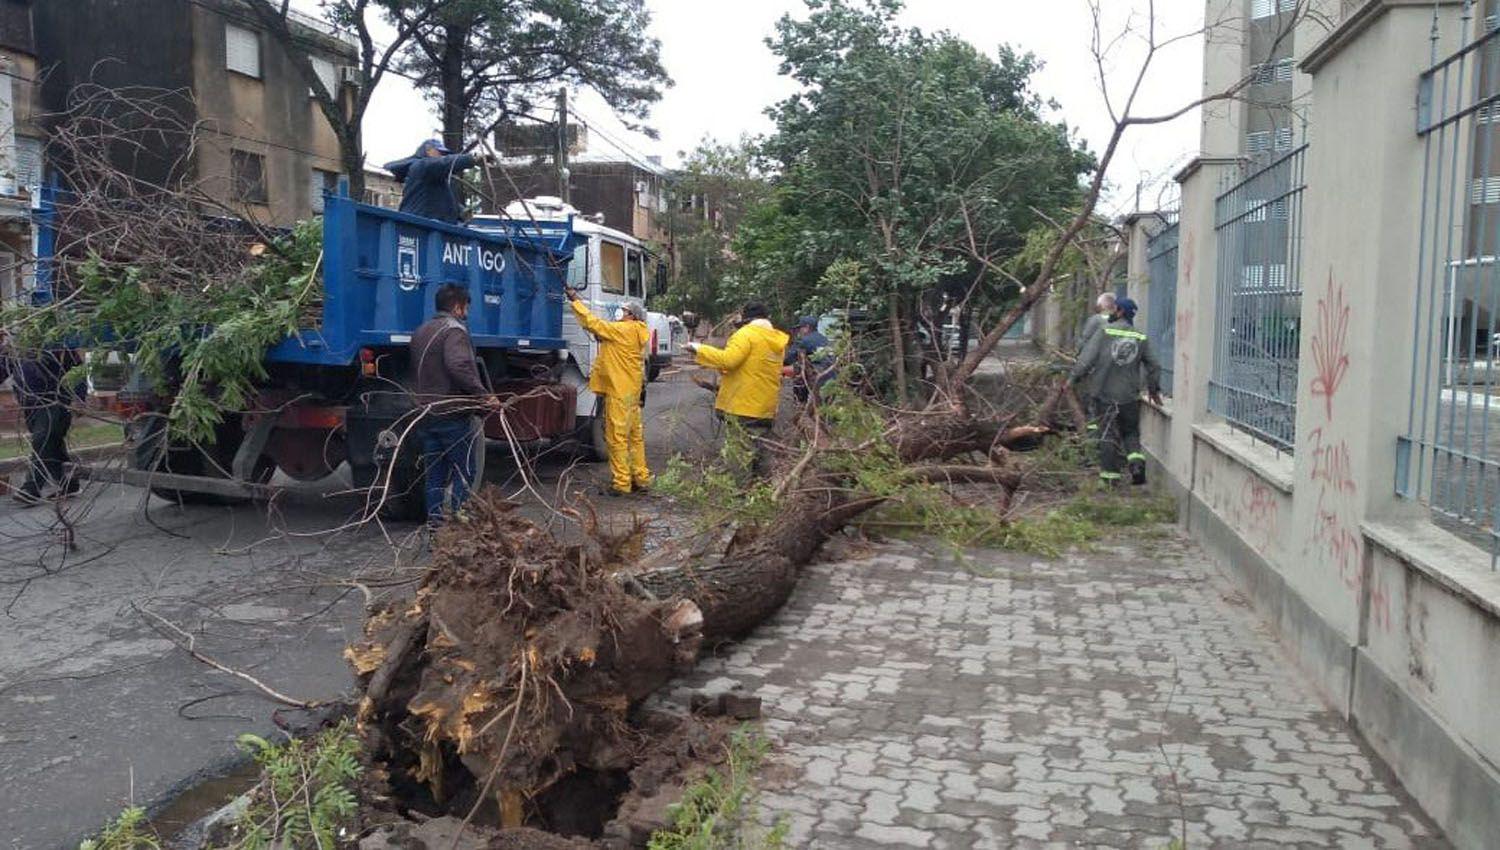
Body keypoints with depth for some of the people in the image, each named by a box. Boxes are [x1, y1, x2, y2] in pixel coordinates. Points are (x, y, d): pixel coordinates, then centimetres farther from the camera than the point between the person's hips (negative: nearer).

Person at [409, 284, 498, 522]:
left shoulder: (420, 332, 18)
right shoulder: (454, 330, -12)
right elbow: (460, 367, -28)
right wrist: (484, 395, -26)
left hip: (426, 414, 8)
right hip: (453, 414, -8)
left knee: (435, 474, 12)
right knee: (464, 473, 0)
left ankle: (435, 520, 13)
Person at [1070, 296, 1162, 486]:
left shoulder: (1104, 332, -8)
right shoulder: (1141, 338, 3)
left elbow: (1086, 359, -12)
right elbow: (1153, 366, 10)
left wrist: (1074, 378, 1)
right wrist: (1154, 389, 25)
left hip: (1105, 394, -2)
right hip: (1130, 397, 2)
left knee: (1108, 433, 6)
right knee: (1131, 432, 17)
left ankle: (1110, 474, 9)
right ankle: (1136, 462, -4)